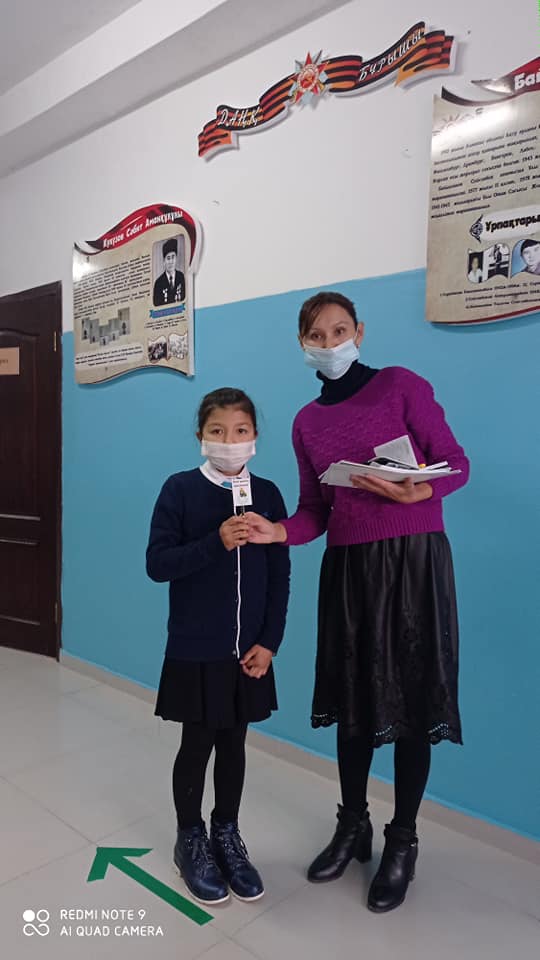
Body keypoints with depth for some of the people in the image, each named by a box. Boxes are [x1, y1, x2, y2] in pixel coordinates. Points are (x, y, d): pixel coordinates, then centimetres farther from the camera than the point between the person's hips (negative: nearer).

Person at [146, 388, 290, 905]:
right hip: (195, 648, -2)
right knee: (197, 745, 12)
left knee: (233, 744, 17)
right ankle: (190, 840, 34)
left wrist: (268, 642, -5)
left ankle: (226, 835, 38)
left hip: (248, 648, 3)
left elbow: (279, 576, 0)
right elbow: (157, 563, -13)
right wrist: (216, 543, -25)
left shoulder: (267, 493, -1)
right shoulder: (180, 489, -9)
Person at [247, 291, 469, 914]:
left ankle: (402, 843, 26)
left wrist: (416, 492, -24)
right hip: (347, 567, 4)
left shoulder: (401, 385, -3)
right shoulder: (306, 422, 9)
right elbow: (315, 511, 6)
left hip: (413, 559, -4)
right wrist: (279, 531, -14)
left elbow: (456, 463, -4)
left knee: (410, 701, 5)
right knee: (353, 699, 14)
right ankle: (352, 827, 35)